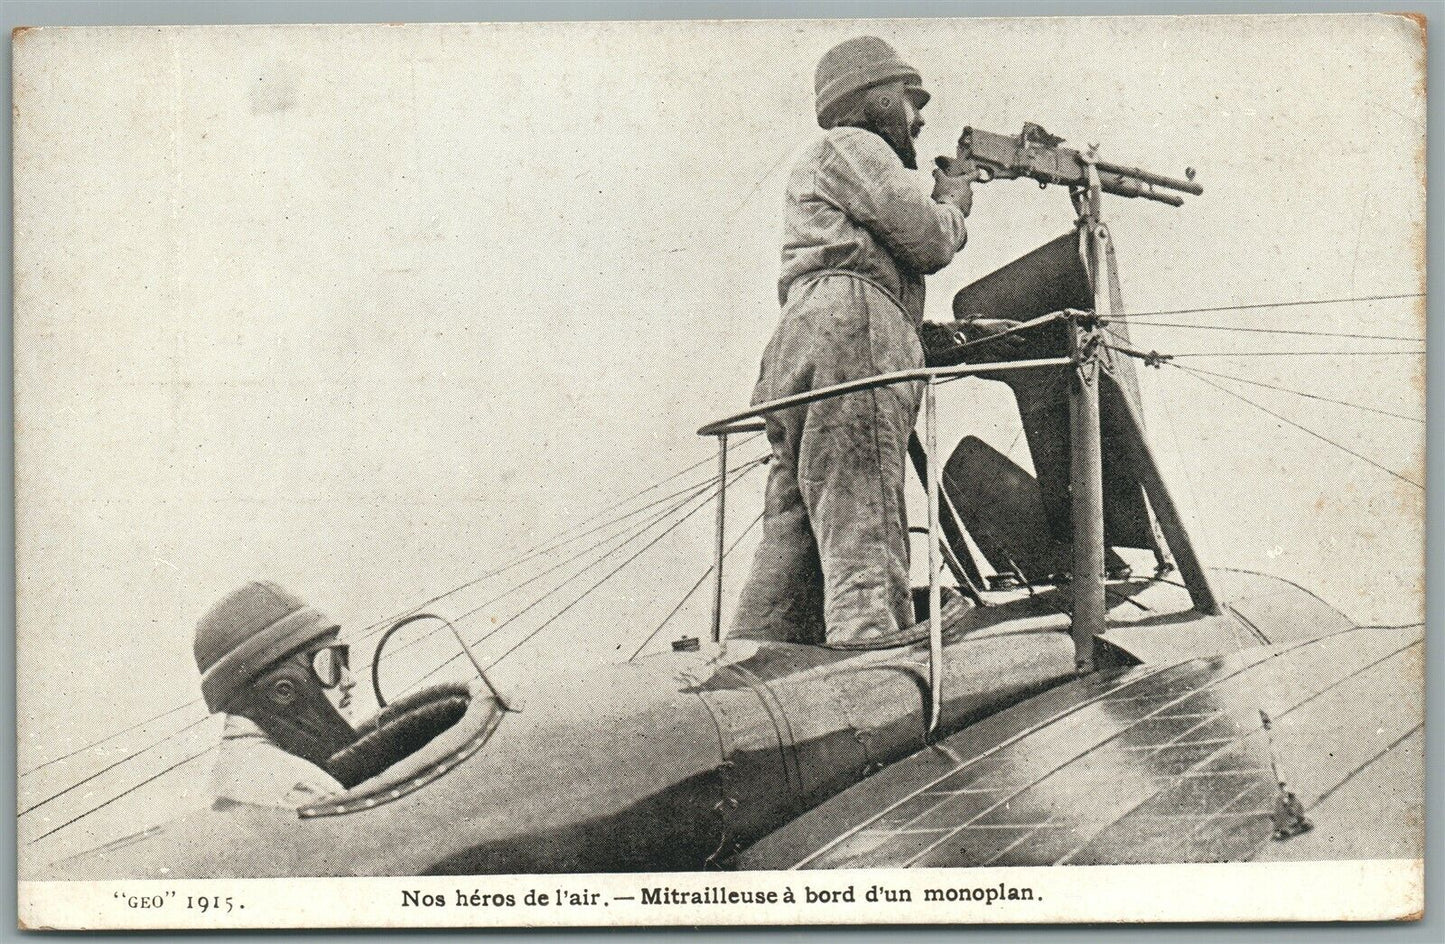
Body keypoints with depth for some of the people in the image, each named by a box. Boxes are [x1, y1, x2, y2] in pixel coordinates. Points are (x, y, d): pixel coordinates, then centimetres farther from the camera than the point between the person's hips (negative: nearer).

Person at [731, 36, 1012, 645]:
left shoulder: (814, 169, 38)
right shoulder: (852, 145, 9)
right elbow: (926, 241, -2)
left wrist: (940, 333, 19)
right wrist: (953, 203, 20)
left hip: (796, 357, 9)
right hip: (847, 329, -9)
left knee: (790, 557, 0)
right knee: (865, 550, -21)